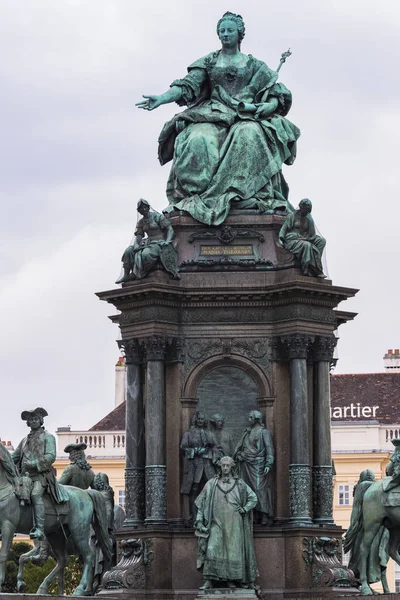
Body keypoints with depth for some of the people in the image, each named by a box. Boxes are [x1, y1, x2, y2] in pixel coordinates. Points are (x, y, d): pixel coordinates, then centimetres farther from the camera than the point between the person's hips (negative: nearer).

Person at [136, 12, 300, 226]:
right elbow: (187, 86, 5)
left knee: (250, 136, -38)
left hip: (246, 117, -1)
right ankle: (196, 199, -38)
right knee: (199, 141, -34)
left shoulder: (254, 65, 17)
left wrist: (267, 107, -13)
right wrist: (162, 98, -12)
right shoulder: (208, 62, 19)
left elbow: (277, 95, 10)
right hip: (213, 114, 1)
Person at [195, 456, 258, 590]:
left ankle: (231, 580, 7)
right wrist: (199, 520, 1)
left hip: (234, 523, 1)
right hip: (217, 523, -1)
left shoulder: (239, 484, 7)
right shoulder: (211, 484, 7)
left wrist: (244, 509, -1)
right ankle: (208, 581, -14)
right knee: (212, 550, -13)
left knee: (233, 551, -1)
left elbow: (253, 498, 13)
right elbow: (201, 502, 9)